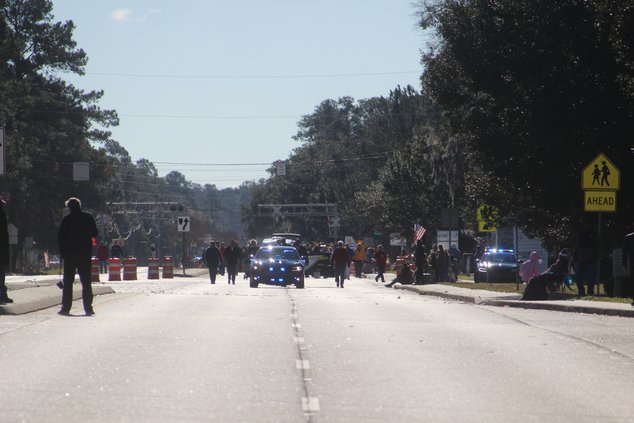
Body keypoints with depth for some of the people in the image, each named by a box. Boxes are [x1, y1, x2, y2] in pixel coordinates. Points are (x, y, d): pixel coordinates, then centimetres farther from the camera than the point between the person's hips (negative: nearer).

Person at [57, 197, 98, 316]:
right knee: (86, 282, 6)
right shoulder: (88, 217, 0)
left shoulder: (66, 220, -5)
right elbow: (95, 234, 5)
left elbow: (60, 238, -5)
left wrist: (62, 252, 5)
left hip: (70, 254, -2)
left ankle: (66, 308, -2)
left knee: (68, 282, 3)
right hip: (85, 254, 2)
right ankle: (88, 308, 1)